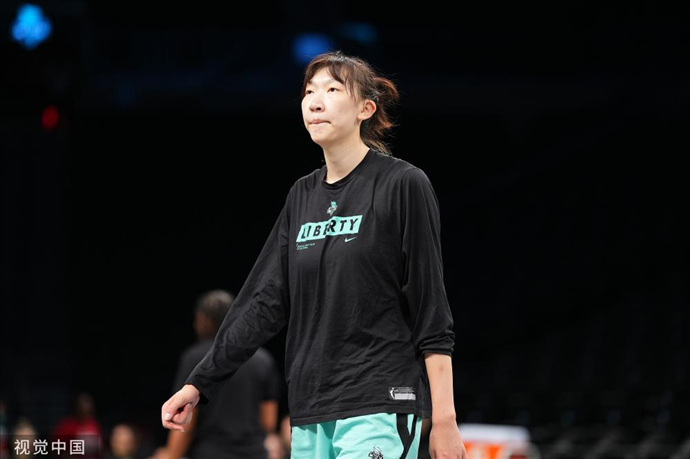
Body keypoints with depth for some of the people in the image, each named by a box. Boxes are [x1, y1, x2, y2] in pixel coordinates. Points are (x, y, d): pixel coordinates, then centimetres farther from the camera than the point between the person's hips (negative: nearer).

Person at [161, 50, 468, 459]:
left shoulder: (402, 184, -5)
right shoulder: (303, 196, 13)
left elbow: (432, 308, -7)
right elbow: (265, 300, 13)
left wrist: (444, 420, -12)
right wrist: (199, 385, 9)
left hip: (379, 410, -7)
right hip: (310, 417, 7)